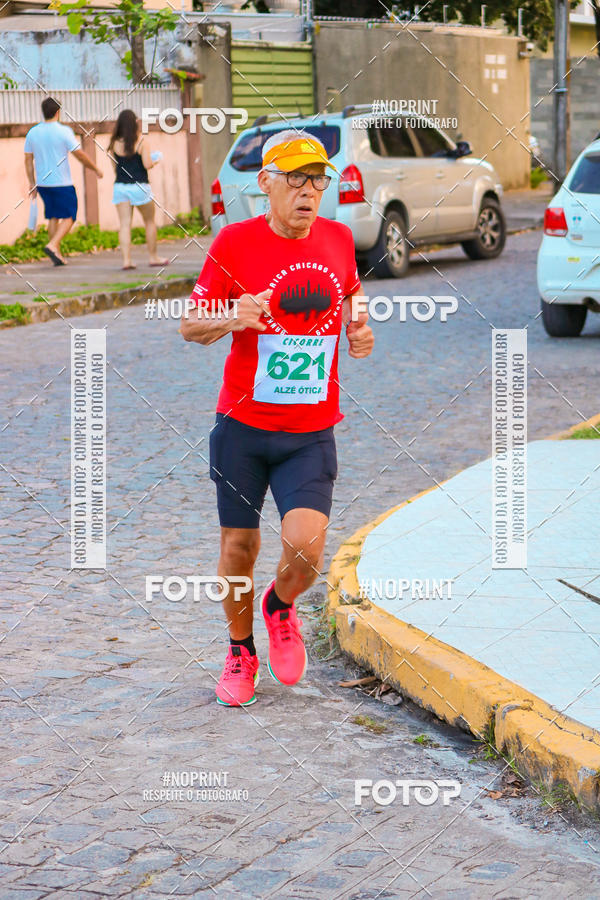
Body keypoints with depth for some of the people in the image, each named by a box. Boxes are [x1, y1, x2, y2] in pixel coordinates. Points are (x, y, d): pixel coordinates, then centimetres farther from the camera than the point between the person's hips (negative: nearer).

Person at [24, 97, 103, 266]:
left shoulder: (32, 132, 3)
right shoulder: (63, 131, -13)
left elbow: (28, 160, 7)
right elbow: (80, 155, -11)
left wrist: (32, 183, 15)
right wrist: (96, 169, 4)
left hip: (42, 183, 6)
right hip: (61, 183, -6)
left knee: (53, 217, 15)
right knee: (69, 217, 3)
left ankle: (57, 254, 14)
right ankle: (53, 245, -16)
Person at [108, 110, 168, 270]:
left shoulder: (114, 145, 0)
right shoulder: (141, 143, -9)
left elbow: (115, 166, 3)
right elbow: (147, 165, -13)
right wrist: (155, 160, 8)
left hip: (120, 186, 3)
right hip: (139, 187, -3)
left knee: (124, 224, 0)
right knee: (150, 222, 14)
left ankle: (126, 259, -10)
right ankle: (153, 257, 20)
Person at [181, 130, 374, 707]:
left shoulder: (337, 239, 2)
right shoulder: (235, 242, -8)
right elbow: (191, 325, -3)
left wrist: (357, 332, 0)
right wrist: (233, 318, -24)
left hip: (312, 433, 1)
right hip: (242, 426, -1)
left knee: (305, 545, -15)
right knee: (239, 547, 6)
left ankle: (280, 606, 20)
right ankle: (240, 651, 32)